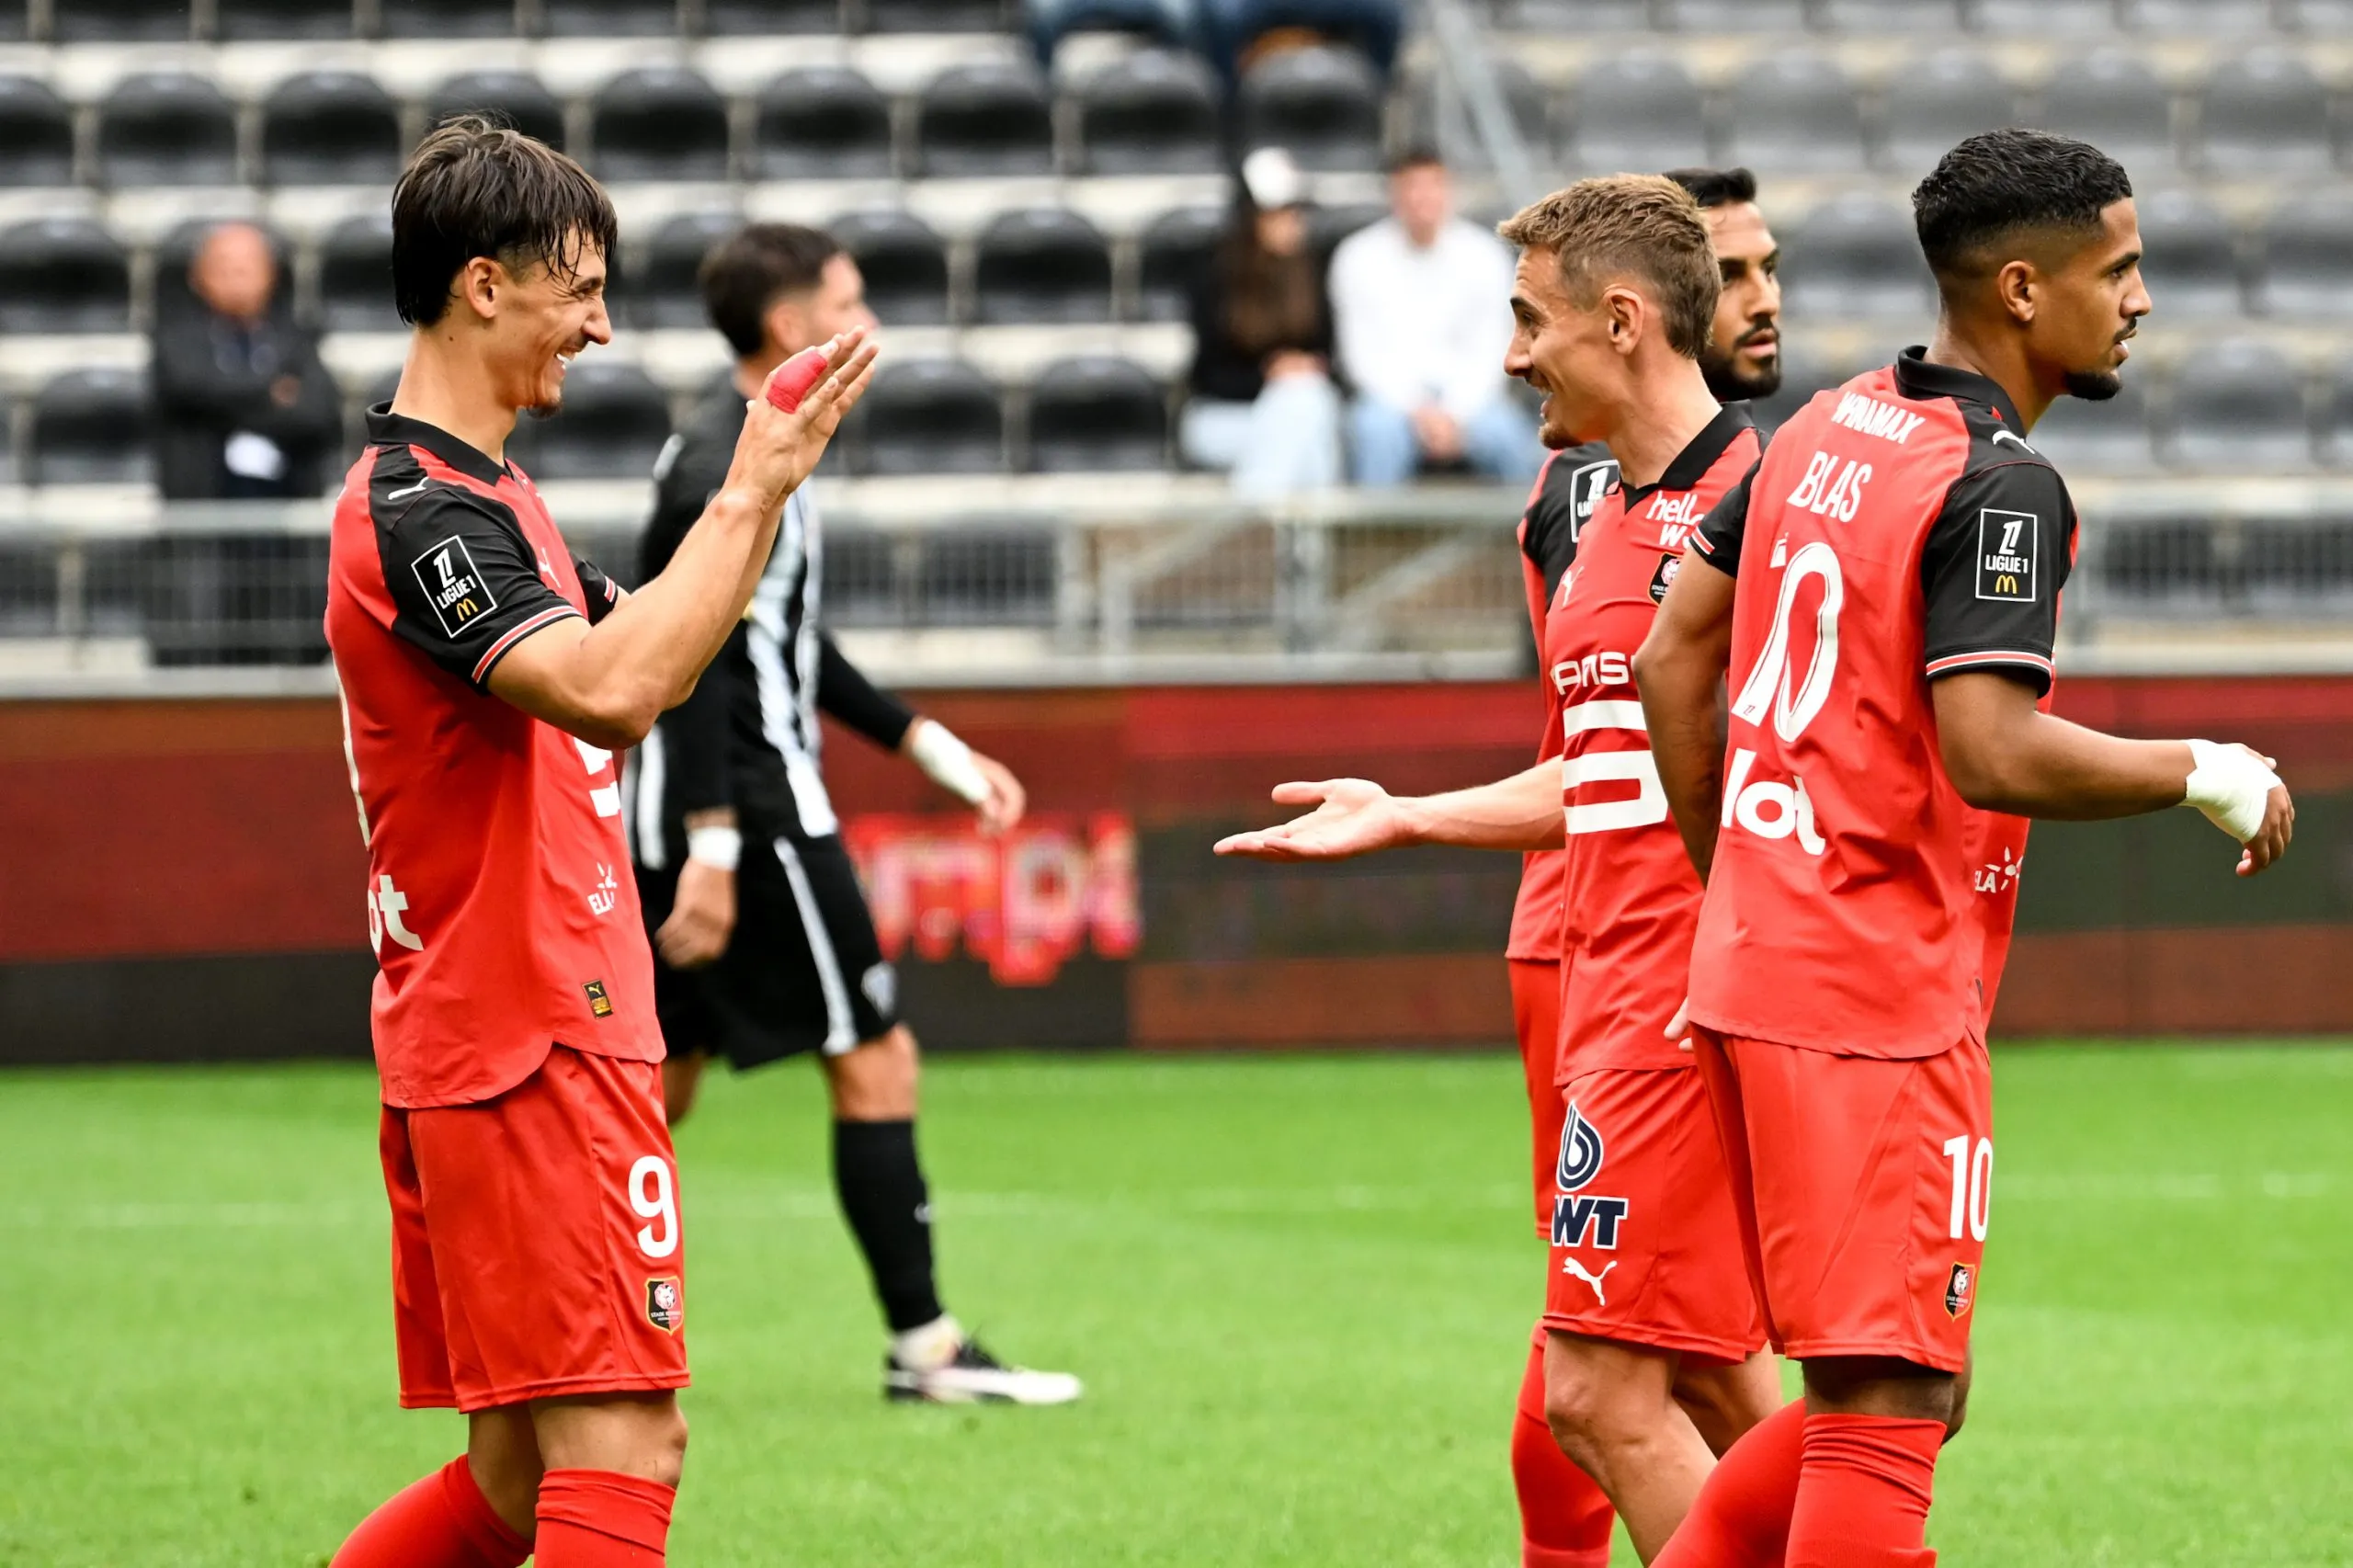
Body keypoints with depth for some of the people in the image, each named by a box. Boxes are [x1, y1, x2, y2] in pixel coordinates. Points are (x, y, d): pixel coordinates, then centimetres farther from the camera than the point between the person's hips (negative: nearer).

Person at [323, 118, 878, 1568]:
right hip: (536, 1051, -10)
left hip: (474, 1052, 10)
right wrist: (751, 494, -20)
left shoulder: (481, 495, 18)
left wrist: (764, 483, 14)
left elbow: (641, 654, 27)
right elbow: (609, 687, -30)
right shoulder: (419, 510, -15)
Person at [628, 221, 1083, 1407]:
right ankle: (923, 1345, 1)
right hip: (745, 810, -10)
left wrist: (930, 746, 27)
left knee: (661, 1080, 10)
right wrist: (713, 843, -27)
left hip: (686, 818, 10)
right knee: (874, 1060, -3)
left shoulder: (752, 453, 17)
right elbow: (692, 662, -22)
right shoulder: (727, 469, -15)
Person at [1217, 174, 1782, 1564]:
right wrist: (1402, 818, 28)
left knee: (1602, 1389, -10)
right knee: (1713, 1385, 11)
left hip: (1684, 1008, -10)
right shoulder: (1605, 523, 17)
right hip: (1612, 992, 10)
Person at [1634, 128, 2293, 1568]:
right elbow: (1995, 755, -25)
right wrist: (2203, 774, -11)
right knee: (1886, 1412, -6)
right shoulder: (2003, 487, -14)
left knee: (1886, 1396, 17)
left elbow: (1673, 660, 17)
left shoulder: (1828, 429, 12)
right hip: (1884, 1004, -9)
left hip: (1756, 967, 9)